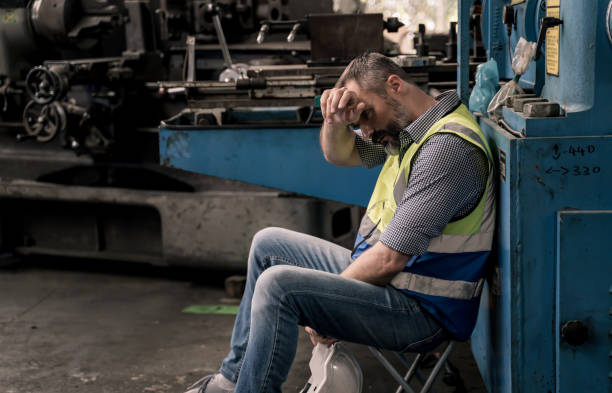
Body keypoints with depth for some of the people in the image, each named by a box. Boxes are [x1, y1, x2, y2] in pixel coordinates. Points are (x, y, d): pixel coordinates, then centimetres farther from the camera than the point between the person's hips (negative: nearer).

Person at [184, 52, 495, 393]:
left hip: (420, 310, -10)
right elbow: (340, 154, 18)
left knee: (278, 285, -25)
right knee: (268, 245, 17)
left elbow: (390, 259, -25)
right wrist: (336, 121, -6)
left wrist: (326, 306, -12)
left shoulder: (448, 148, -24)